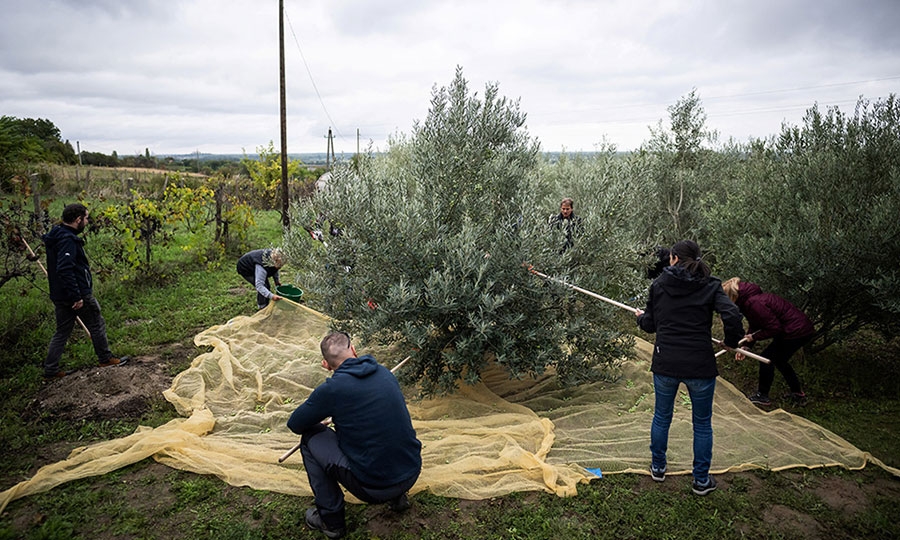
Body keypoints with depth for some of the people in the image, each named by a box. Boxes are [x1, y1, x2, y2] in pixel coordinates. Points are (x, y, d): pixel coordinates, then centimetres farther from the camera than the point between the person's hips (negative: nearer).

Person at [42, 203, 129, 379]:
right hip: (79, 294, -9)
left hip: (60, 296, 9)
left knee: (62, 332, 14)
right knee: (97, 325, 9)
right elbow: (65, 269, -29)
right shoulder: (68, 240, -20)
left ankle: (50, 369, 15)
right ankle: (105, 359, 21)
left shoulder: (57, 236, 12)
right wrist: (76, 296, -27)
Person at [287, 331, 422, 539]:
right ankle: (397, 497, 27)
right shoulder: (385, 373, 4)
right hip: (413, 473, 6)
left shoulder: (331, 389, -12)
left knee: (310, 439, 11)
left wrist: (318, 423, 27)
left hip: (373, 488, -6)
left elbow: (295, 424, 4)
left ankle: (331, 520, 18)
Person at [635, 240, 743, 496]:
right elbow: (732, 316, -17)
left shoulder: (659, 284, 1)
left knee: (661, 416, 21)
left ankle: (658, 467, 36)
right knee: (702, 423, 16)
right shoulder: (710, 286, -3)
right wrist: (733, 343, 1)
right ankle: (701, 480, 26)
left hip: (665, 364, 1)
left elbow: (650, 325, 6)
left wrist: (641, 317, 29)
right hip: (700, 366, -1)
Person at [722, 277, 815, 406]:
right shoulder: (749, 300, 5)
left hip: (797, 331, -10)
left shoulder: (753, 303, -27)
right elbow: (754, 326, 12)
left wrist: (754, 337, -12)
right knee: (779, 360, 23)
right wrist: (746, 344, 2)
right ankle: (798, 393, 36)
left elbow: (775, 328, -23)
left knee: (767, 358, 0)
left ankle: (762, 396, 13)